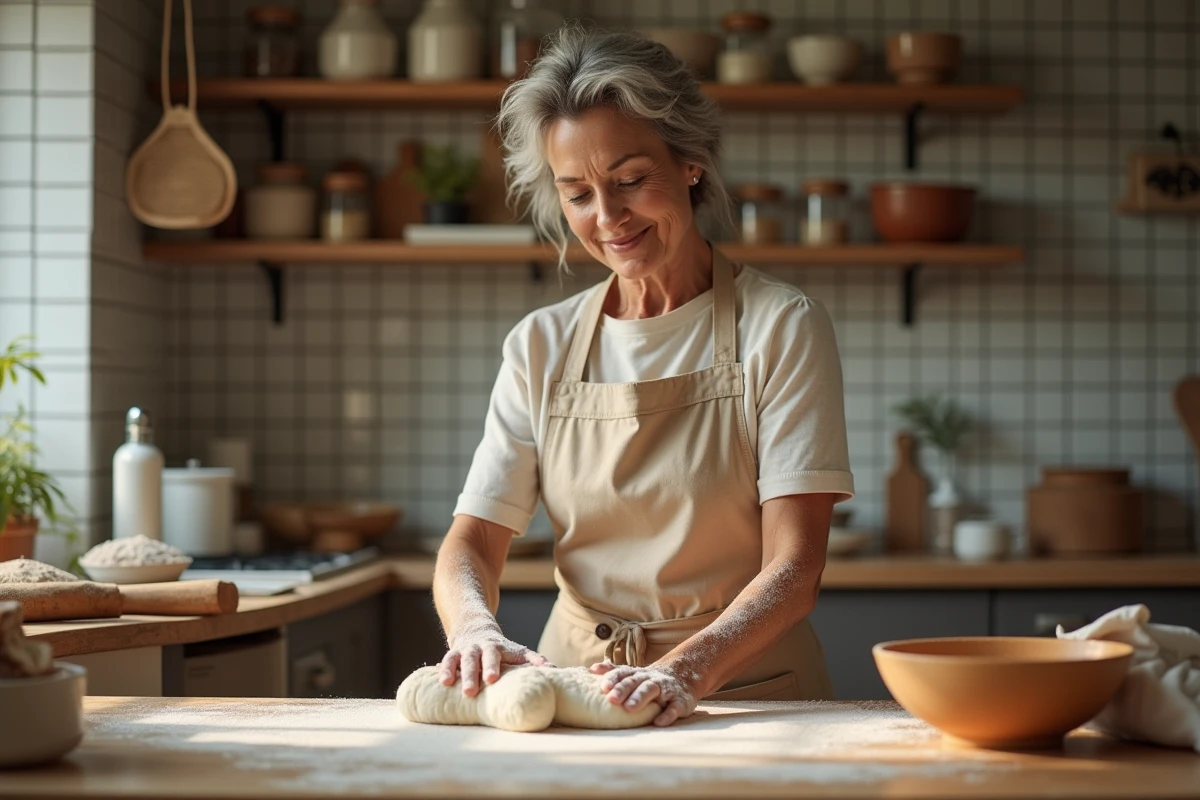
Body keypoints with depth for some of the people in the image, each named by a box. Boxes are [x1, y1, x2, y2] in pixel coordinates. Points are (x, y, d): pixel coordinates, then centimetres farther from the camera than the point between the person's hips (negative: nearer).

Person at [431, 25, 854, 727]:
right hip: (577, 693, 3)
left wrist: (687, 669, -25)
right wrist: (477, 629, -18)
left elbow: (794, 568, -8)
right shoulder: (541, 346, 10)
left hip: (746, 688, -3)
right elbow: (473, 541, 5)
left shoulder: (781, 327, -1)